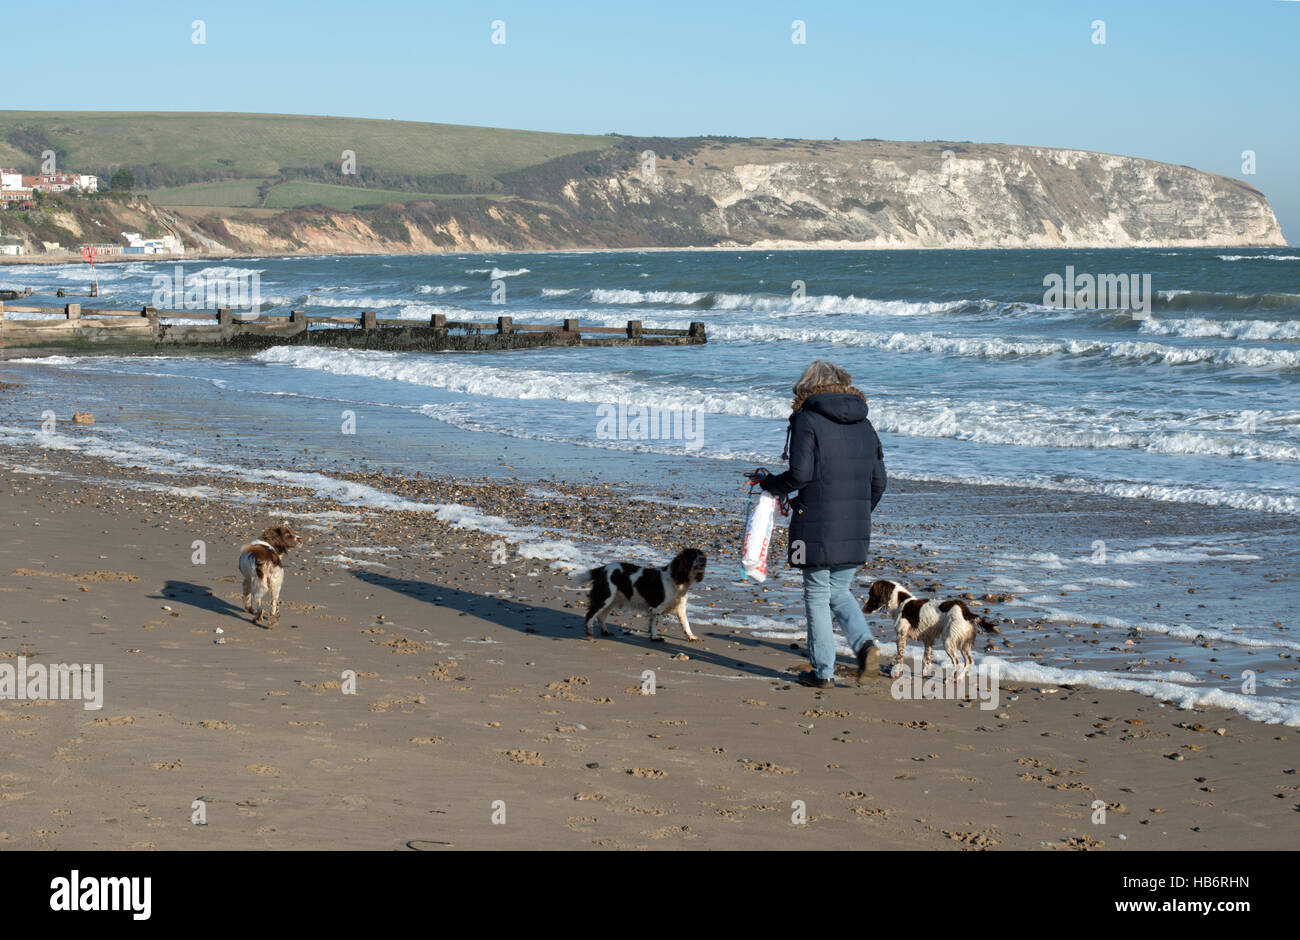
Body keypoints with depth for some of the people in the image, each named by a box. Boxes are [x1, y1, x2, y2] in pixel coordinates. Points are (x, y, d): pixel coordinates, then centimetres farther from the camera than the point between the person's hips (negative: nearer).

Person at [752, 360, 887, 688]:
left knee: (817, 596, 5)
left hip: (817, 528, -6)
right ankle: (866, 644, -2)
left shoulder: (807, 420, -7)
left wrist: (768, 482, 4)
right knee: (839, 591, 19)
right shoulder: (864, 425, 12)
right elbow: (878, 480, 14)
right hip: (855, 531, 6)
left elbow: (799, 475, -14)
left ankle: (823, 671, 8)